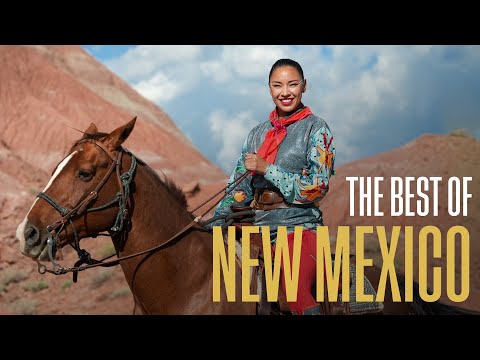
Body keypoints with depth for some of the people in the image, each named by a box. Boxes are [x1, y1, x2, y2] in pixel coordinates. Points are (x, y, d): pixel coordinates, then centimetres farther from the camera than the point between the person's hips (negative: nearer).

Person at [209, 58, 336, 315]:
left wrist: (267, 169, -13)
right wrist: (214, 222, 1)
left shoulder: (316, 129, 1)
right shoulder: (258, 133, 17)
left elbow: (318, 187, -9)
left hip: (299, 226, -6)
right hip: (259, 227, 6)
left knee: (297, 295, -29)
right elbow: (240, 186, 16)